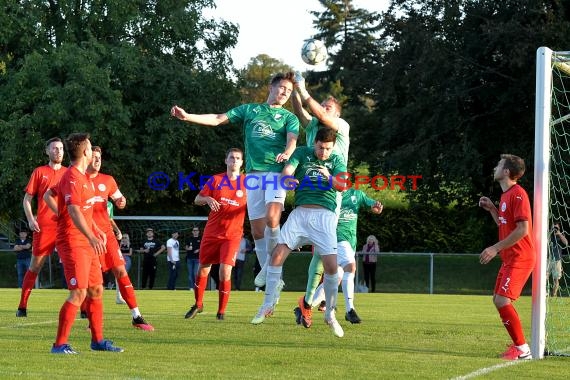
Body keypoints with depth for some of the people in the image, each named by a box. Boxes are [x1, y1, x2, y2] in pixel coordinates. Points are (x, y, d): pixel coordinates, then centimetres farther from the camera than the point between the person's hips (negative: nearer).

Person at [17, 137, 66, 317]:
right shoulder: (39, 172, 7)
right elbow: (27, 199, 7)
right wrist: (30, 219, -7)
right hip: (44, 226, -2)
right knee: (35, 265, 1)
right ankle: (22, 306, 8)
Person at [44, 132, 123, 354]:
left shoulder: (82, 177, 15)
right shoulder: (72, 178, -15)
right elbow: (74, 211, -28)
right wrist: (91, 237, -40)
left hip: (86, 243, 10)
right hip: (73, 242, -10)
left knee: (96, 290, 13)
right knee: (79, 293, -14)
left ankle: (97, 340, 21)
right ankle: (60, 344, -11)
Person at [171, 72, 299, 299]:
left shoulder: (289, 118, 14)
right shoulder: (250, 110, 19)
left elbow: (292, 139, -5)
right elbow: (217, 119, 13)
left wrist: (287, 153, -29)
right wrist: (187, 117, 1)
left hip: (276, 171, -3)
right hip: (253, 173, 3)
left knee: (272, 219, -25)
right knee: (257, 229, 1)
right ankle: (269, 274, 11)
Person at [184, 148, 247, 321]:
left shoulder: (247, 183, 2)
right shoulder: (216, 180, 3)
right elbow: (197, 199, 5)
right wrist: (208, 199, -16)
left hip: (233, 234, -2)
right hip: (212, 233, 2)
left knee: (225, 271, -14)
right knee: (203, 269, 8)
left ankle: (221, 311, -1)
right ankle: (198, 304, 30)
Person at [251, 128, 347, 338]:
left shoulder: (336, 161, 11)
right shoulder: (302, 153, 10)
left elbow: (342, 186, -3)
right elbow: (287, 169, -6)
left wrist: (329, 176, -23)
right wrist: (288, 178, -30)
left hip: (324, 215, -1)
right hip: (300, 212, 1)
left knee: (331, 265, -13)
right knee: (278, 253, -14)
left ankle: (330, 314, 4)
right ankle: (268, 305, -2)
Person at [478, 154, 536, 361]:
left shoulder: (517, 194, -15)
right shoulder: (506, 195, 16)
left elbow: (522, 229, -22)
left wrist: (496, 248, -21)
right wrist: (492, 209, 13)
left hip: (519, 258, -11)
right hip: (510, 258, 11)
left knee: (502, 301, -17)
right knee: (498, 300, 12)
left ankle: (522, 349, -11)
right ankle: (519, 344, 18)